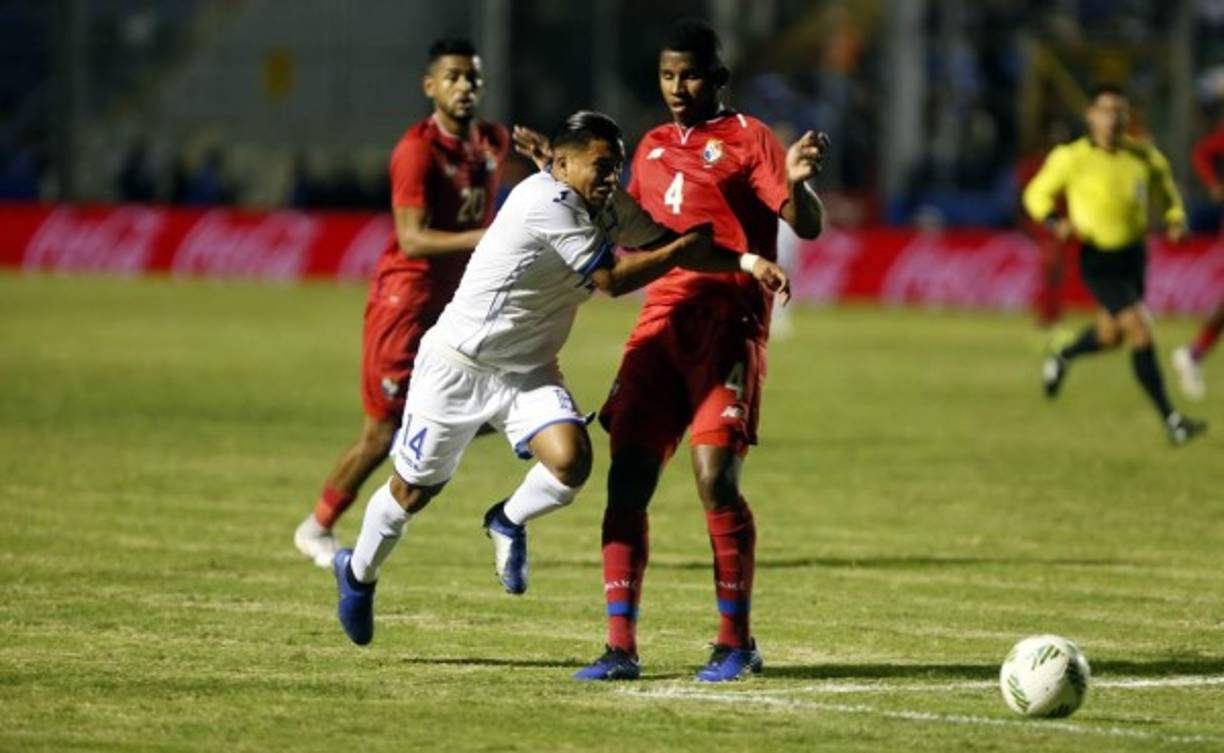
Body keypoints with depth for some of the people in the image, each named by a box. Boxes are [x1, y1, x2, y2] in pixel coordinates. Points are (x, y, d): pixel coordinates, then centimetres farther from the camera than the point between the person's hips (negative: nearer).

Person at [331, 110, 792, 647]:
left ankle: (509, 523, 10)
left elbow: (669, 242, 1)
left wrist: (749, 263, -11)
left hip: (529, 371, 6)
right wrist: (687, 246, -15)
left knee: (571, 461, -21)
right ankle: (358, 574, 34)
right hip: (457, 365, -6)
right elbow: (611, 278, -23)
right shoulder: (546, 204, -26)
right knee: (414, 490, 7)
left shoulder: (606, 206, -1)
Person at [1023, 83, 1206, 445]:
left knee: (1111, 334, 20)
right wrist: (1054, 222, -20)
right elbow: (1037, 193, -1)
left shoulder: (1143, 155, -3)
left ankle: (1060, 361, 52)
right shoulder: (1072, 158, -14)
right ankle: (1170, 420, -14)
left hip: (1133, 255, 6)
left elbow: (1163, 186, 15)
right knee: (1141, 330, -16)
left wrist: (1175, 219, -4)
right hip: (1098, 261, -6)